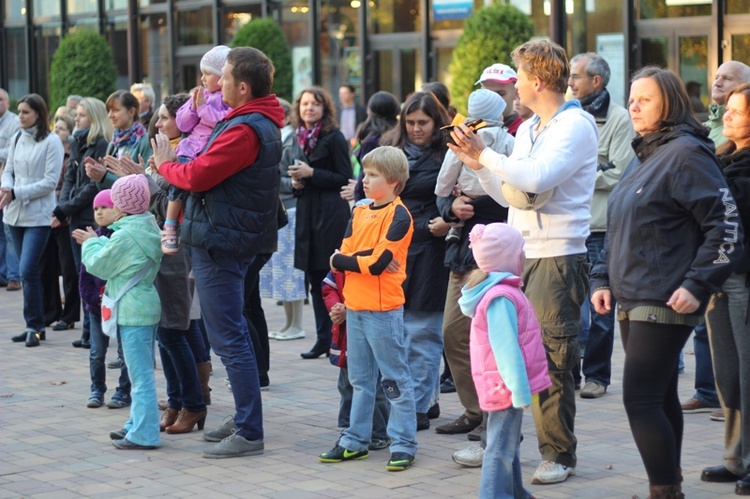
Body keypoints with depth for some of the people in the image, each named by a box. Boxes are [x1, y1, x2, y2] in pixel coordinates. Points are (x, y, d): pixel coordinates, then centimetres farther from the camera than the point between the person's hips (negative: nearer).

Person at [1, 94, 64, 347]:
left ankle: (34, 326, -2)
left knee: (27, 270, -13)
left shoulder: (51, 141, -8)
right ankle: (34, 326, 18)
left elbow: (50, 182, -12)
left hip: (38, 215, -6)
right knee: (27, 272, 10)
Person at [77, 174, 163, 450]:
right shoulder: (149, 227, 7)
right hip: (149, 306, 10)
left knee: (140, 374, -6)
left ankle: (143, 434, -2)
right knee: (142, 372, 18)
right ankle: (138, 425, 28)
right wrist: (96, 241, 22)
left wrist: (91, 243, 8)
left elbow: (99, 265, -8)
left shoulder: (125, 235, -19)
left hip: (132, 312, -10)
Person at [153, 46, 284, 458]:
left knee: (229, 338, -7)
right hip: (230, 238, 11)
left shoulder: (244, 130, -20)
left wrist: (165, 165, 0)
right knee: (232, 334, 18)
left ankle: (249, 433, -3)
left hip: (220, 241, -11)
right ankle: (244, 420, 27)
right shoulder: (262, 122, 13)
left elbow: (196, 176, -19)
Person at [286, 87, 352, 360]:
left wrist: (311, 173, -15)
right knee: (315, 279, 9)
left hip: (331, 213, -7)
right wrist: (295, 182, 3)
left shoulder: (334, 138, -6)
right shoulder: (299, 138, 14)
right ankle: (323, 338, 15)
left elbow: (345, 179, -10)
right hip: (307, 212, 7)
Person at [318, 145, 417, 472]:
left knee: (394, 378, 0)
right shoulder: (359, 213, 11)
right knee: (360, 379, 15)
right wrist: (367, 260, -15)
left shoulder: (399, 215, -10)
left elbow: (378, 263, -19)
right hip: (355, 307, 7)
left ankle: (403, 443, 5)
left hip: (383, 310, -7)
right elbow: (340, 258, 2)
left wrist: (346, 260, -6)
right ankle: (355, 441, 22)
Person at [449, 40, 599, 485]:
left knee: (552, 359, -5)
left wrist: (484, 154, -16)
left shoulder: (576, 125, -9)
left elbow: (537, 177, -24)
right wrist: (478, 163, 5)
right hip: (519, 256, 8)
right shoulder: (528, 129, 17)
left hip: (558, 258, -8)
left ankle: (559, 455, 3)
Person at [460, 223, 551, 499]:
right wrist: (519, 389, -25)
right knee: (501, 448, -7)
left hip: (505, 387, 11)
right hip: (506, 385, -11)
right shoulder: (501, 298, -21)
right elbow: (505, 348, -25)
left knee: (509, 445, 21)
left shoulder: (504, 291, 13)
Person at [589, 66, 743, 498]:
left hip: (665, 304, -9)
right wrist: (603, 280, 13)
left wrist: (697, 285, -21)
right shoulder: (643, 158, 16)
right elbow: (619, 231, 23)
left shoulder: (687, 154, -11)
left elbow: (725, 227, -16)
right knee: (660, 397, 14)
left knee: (640, 399, -12)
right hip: (632, 301, 9)